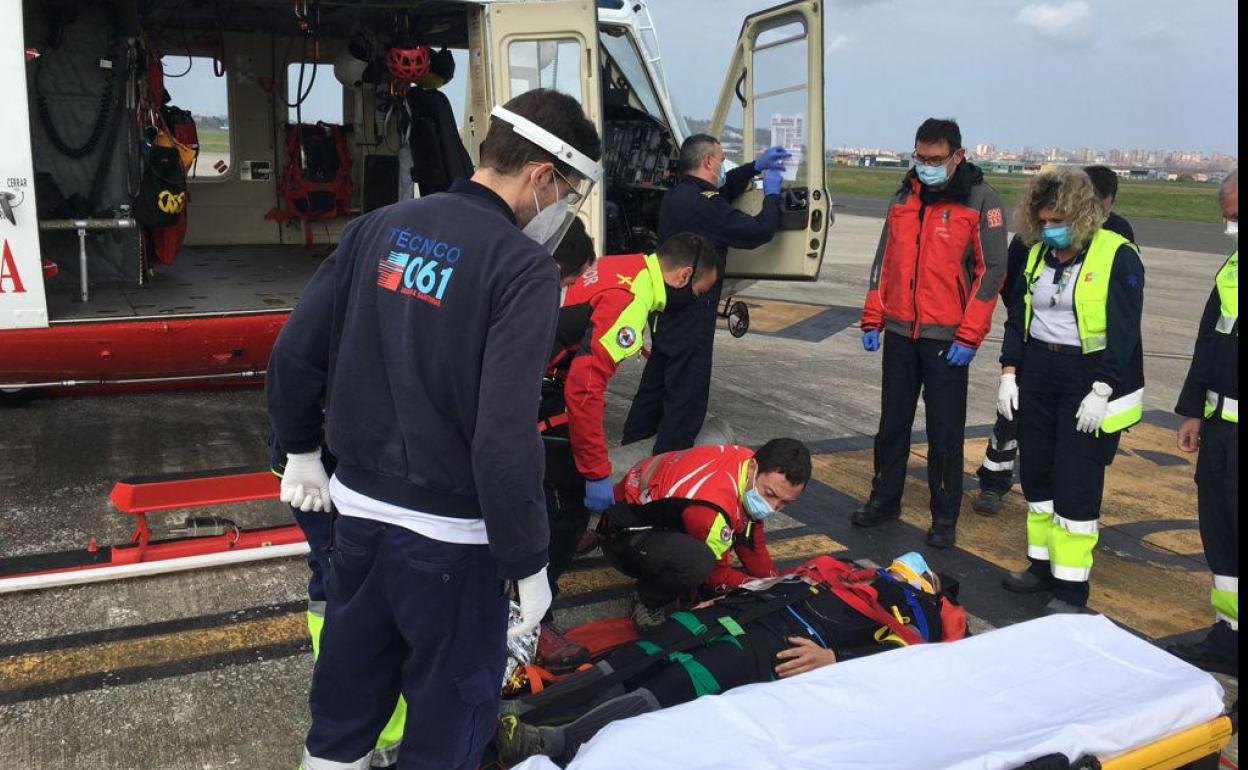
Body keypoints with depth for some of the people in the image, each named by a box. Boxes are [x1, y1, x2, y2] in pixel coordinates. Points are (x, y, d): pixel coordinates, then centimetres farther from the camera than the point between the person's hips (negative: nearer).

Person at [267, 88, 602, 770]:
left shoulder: (378, 228, 1)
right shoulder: (523, 268, -19)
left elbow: (295, 353, 4)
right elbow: (506, 441, -24)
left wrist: (302, 450, 19)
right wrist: (528, 564, -13)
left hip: (357, 509, 6)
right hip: (449, 535, -6)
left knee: (350, 677, 26)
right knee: (450, 703, 15)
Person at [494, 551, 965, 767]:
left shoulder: (911, 618, 19)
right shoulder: (842, 572, 35)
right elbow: (781, 580, 29)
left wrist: (833, 658, -18)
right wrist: (723, 599, 13)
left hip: (785, 643, -5)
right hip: (745, 609, 5)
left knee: (669, 688, -27)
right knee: (636, 662, -17)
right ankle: (514, 711, -25)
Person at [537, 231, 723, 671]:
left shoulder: (622, 269, 8)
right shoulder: (628, 302, -21)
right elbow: (584, 391, -26)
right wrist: (598, 473, -20)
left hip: (541, 383, 10)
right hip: (537, 400, -10)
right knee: (566, 505, -5)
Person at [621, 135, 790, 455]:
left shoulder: (677, 194, 7)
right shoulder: (703, 206, -23)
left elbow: (723, 190, 25)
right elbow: (758, 231, -19)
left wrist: (754, 167, 16)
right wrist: (771, 195, -3)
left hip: (665, 305, 10)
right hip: (691, 314, -10)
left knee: (658, 376, 22)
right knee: (688, 391, -1)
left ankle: (633, 445, 34)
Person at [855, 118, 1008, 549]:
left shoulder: (980, 200, -6)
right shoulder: (906, 195, 10)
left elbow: (991, 270, -9)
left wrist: (969, 336, -14)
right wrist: (872, 318, 9)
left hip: (947, 338, -5)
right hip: (899, 332, 5)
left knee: (945, 432, 3)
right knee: (892, 423, 13)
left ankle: (945, 517, 15)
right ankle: (884, 499, 27)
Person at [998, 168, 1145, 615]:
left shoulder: (1118, 255, -10)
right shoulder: (1037, 254, 8)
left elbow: (1123, 330, -14)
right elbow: (1018, 317, 12)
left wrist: (1100, 392, -18)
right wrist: (1009, 373, 4)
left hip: (1089, 379, -6)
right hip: (1037, 373, 6)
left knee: (1076, 485, -5)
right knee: (1036, 473, 11)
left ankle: (1071, 586, 4)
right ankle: (1042, 565, 25)